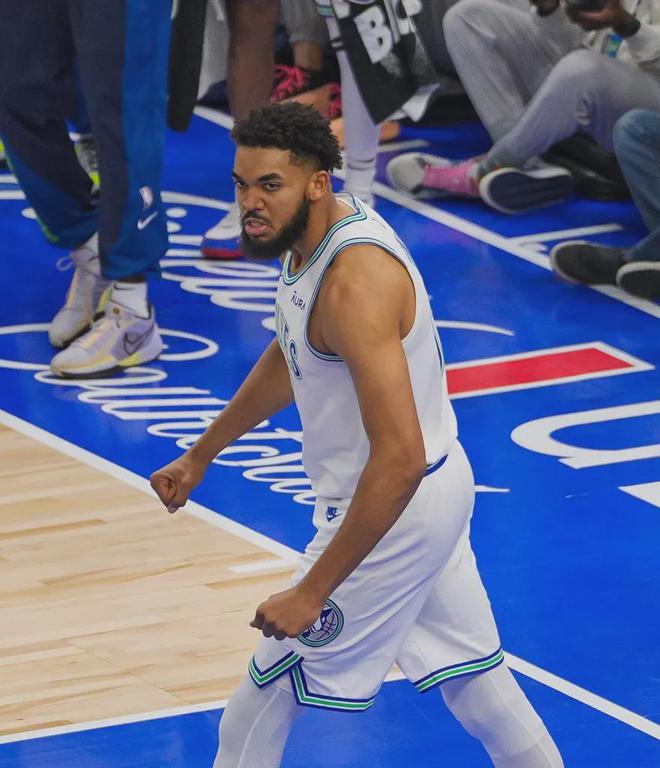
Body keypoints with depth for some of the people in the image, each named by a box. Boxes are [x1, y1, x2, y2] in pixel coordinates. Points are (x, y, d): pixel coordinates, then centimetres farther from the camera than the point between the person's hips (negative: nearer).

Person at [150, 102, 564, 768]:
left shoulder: (354, 282, -31)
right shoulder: (319, 233, 0)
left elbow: (400, 458, -35)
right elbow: (289, 357, 21)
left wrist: (313, 591, -33)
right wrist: (200, 456, 25)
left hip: (392, 507, -10)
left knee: (265, 700, 0)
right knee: (468, 669, 23)